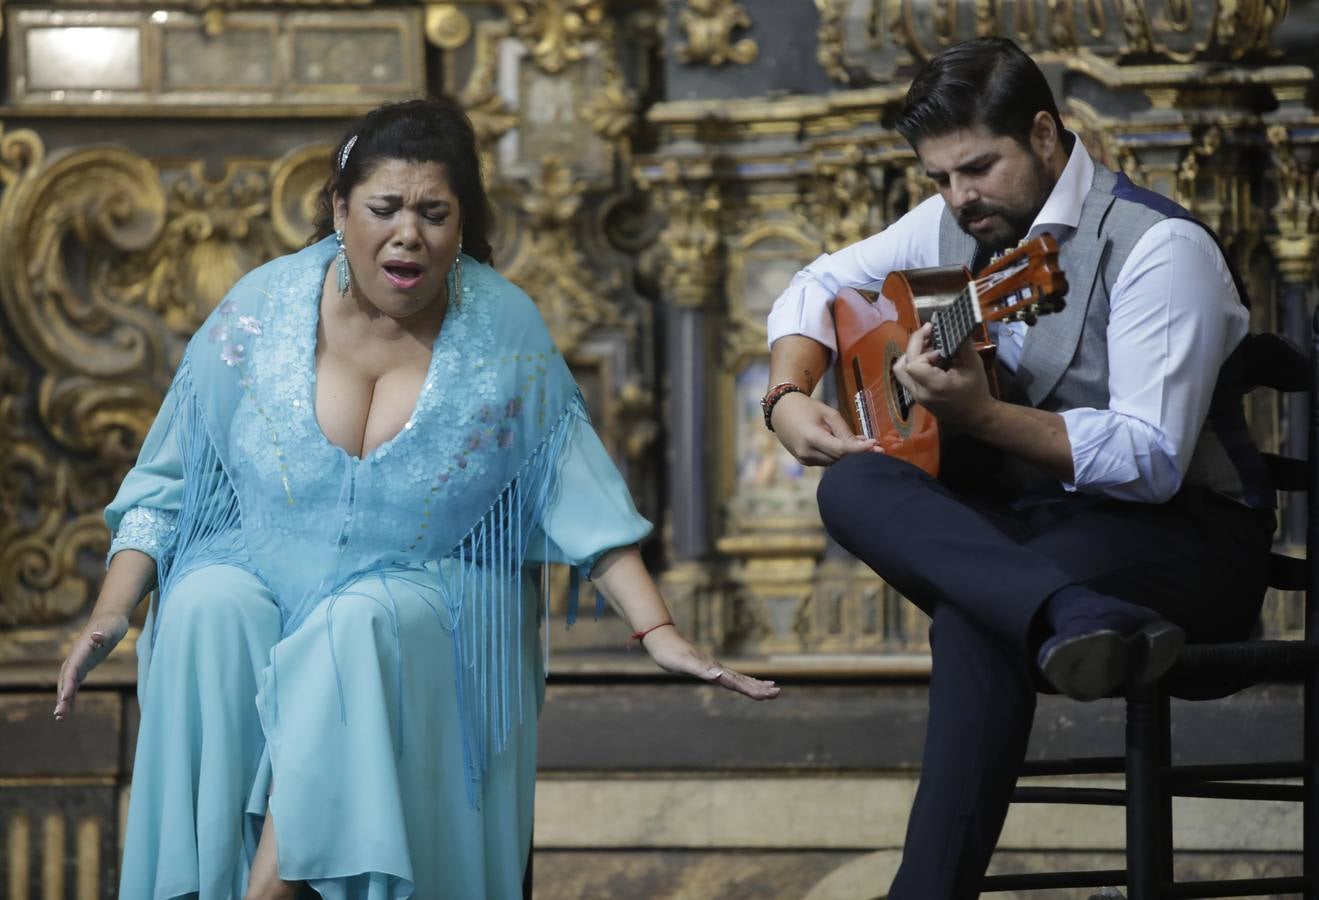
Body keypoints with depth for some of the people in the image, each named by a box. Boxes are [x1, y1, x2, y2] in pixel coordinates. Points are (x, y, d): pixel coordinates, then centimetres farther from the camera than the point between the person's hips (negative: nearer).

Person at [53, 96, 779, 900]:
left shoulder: (505, 333, -2)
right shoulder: (259, 314, -1)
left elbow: (583, 498, 1)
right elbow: (165, 486, 5)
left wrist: (660, 633, -7)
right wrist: (111, 614, -7)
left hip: (433, 594, -1)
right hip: (261, 569, 1)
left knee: (364, 626, -35)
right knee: (209, 612, -33)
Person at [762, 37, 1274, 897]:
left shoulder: (1160, 246, -15)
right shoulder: (956, 226, 7)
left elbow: (1152, 461, -23)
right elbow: (819, 286, 21)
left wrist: (980, 416, -34)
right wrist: (790, 398, -1)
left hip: (1180, 532, -6)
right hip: (1017, 520, 7)